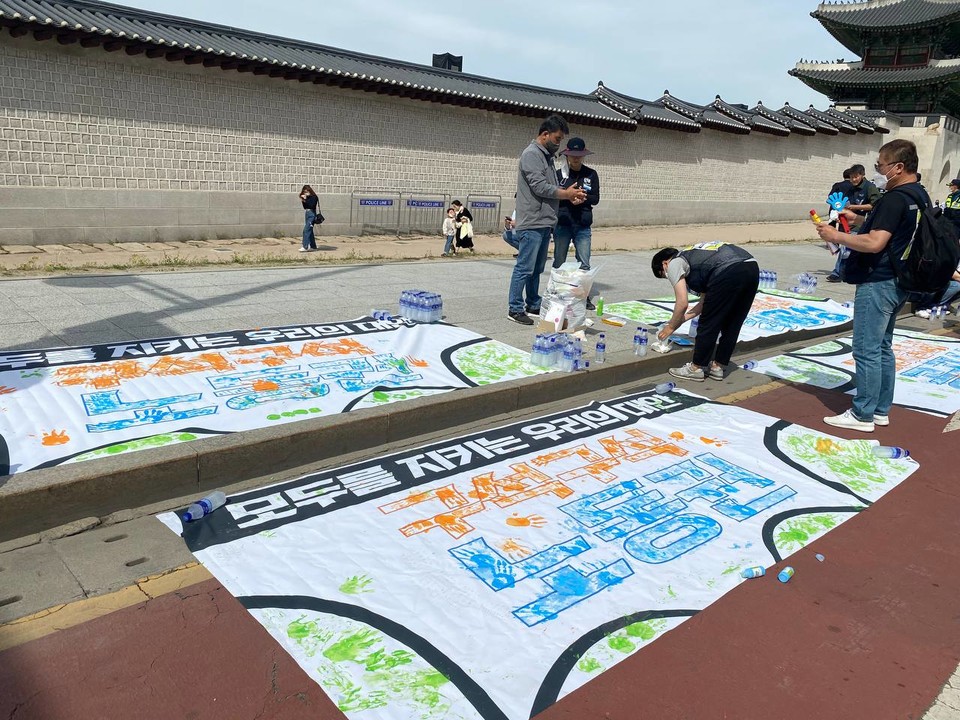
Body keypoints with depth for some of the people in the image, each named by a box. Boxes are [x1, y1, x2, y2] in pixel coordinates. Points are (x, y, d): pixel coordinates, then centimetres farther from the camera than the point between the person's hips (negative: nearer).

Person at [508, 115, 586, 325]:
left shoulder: (547, 156, 19)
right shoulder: (531, 154, -10)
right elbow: (540, 187, -18)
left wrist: (569, 196, 3)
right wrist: (567, 194, -8)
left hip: (545, 223, 10)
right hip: (532, 223, -10)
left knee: (537, 269, 15)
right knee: (525, 268, -6)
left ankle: (534, 304, 23)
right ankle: (515, 308, 0)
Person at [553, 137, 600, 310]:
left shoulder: (591, 174, 4)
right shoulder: (559, 174, 2)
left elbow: (595, 198, 2)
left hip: (583, 226, 1)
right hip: (562, 224, 0)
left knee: (584, 263, 0)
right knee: (559, 263, 7)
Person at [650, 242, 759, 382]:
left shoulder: (674, 264, 14)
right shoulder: (694, 256, 37)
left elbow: (682, 303, 5)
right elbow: (705, 302, 38)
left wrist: (671, 327, 19)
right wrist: (682, 318, 44)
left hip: (729, 273, -8)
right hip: (752, 267, 9)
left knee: (709, 324, 7)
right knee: (731, 325, 20)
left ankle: (696, 368, 18)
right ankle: (717, 367, 29)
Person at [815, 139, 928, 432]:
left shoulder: (895, 198, -19)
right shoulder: (919, 196, 12)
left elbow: (874, 243, -26)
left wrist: (836, 236, -16)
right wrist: (860, 219, 16)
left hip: (878, 283, -10)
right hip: (897, 281, 10)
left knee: (867, 350, -4)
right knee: (883, 347, 16)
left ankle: (863, 415, 3)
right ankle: (881, 410, 23)